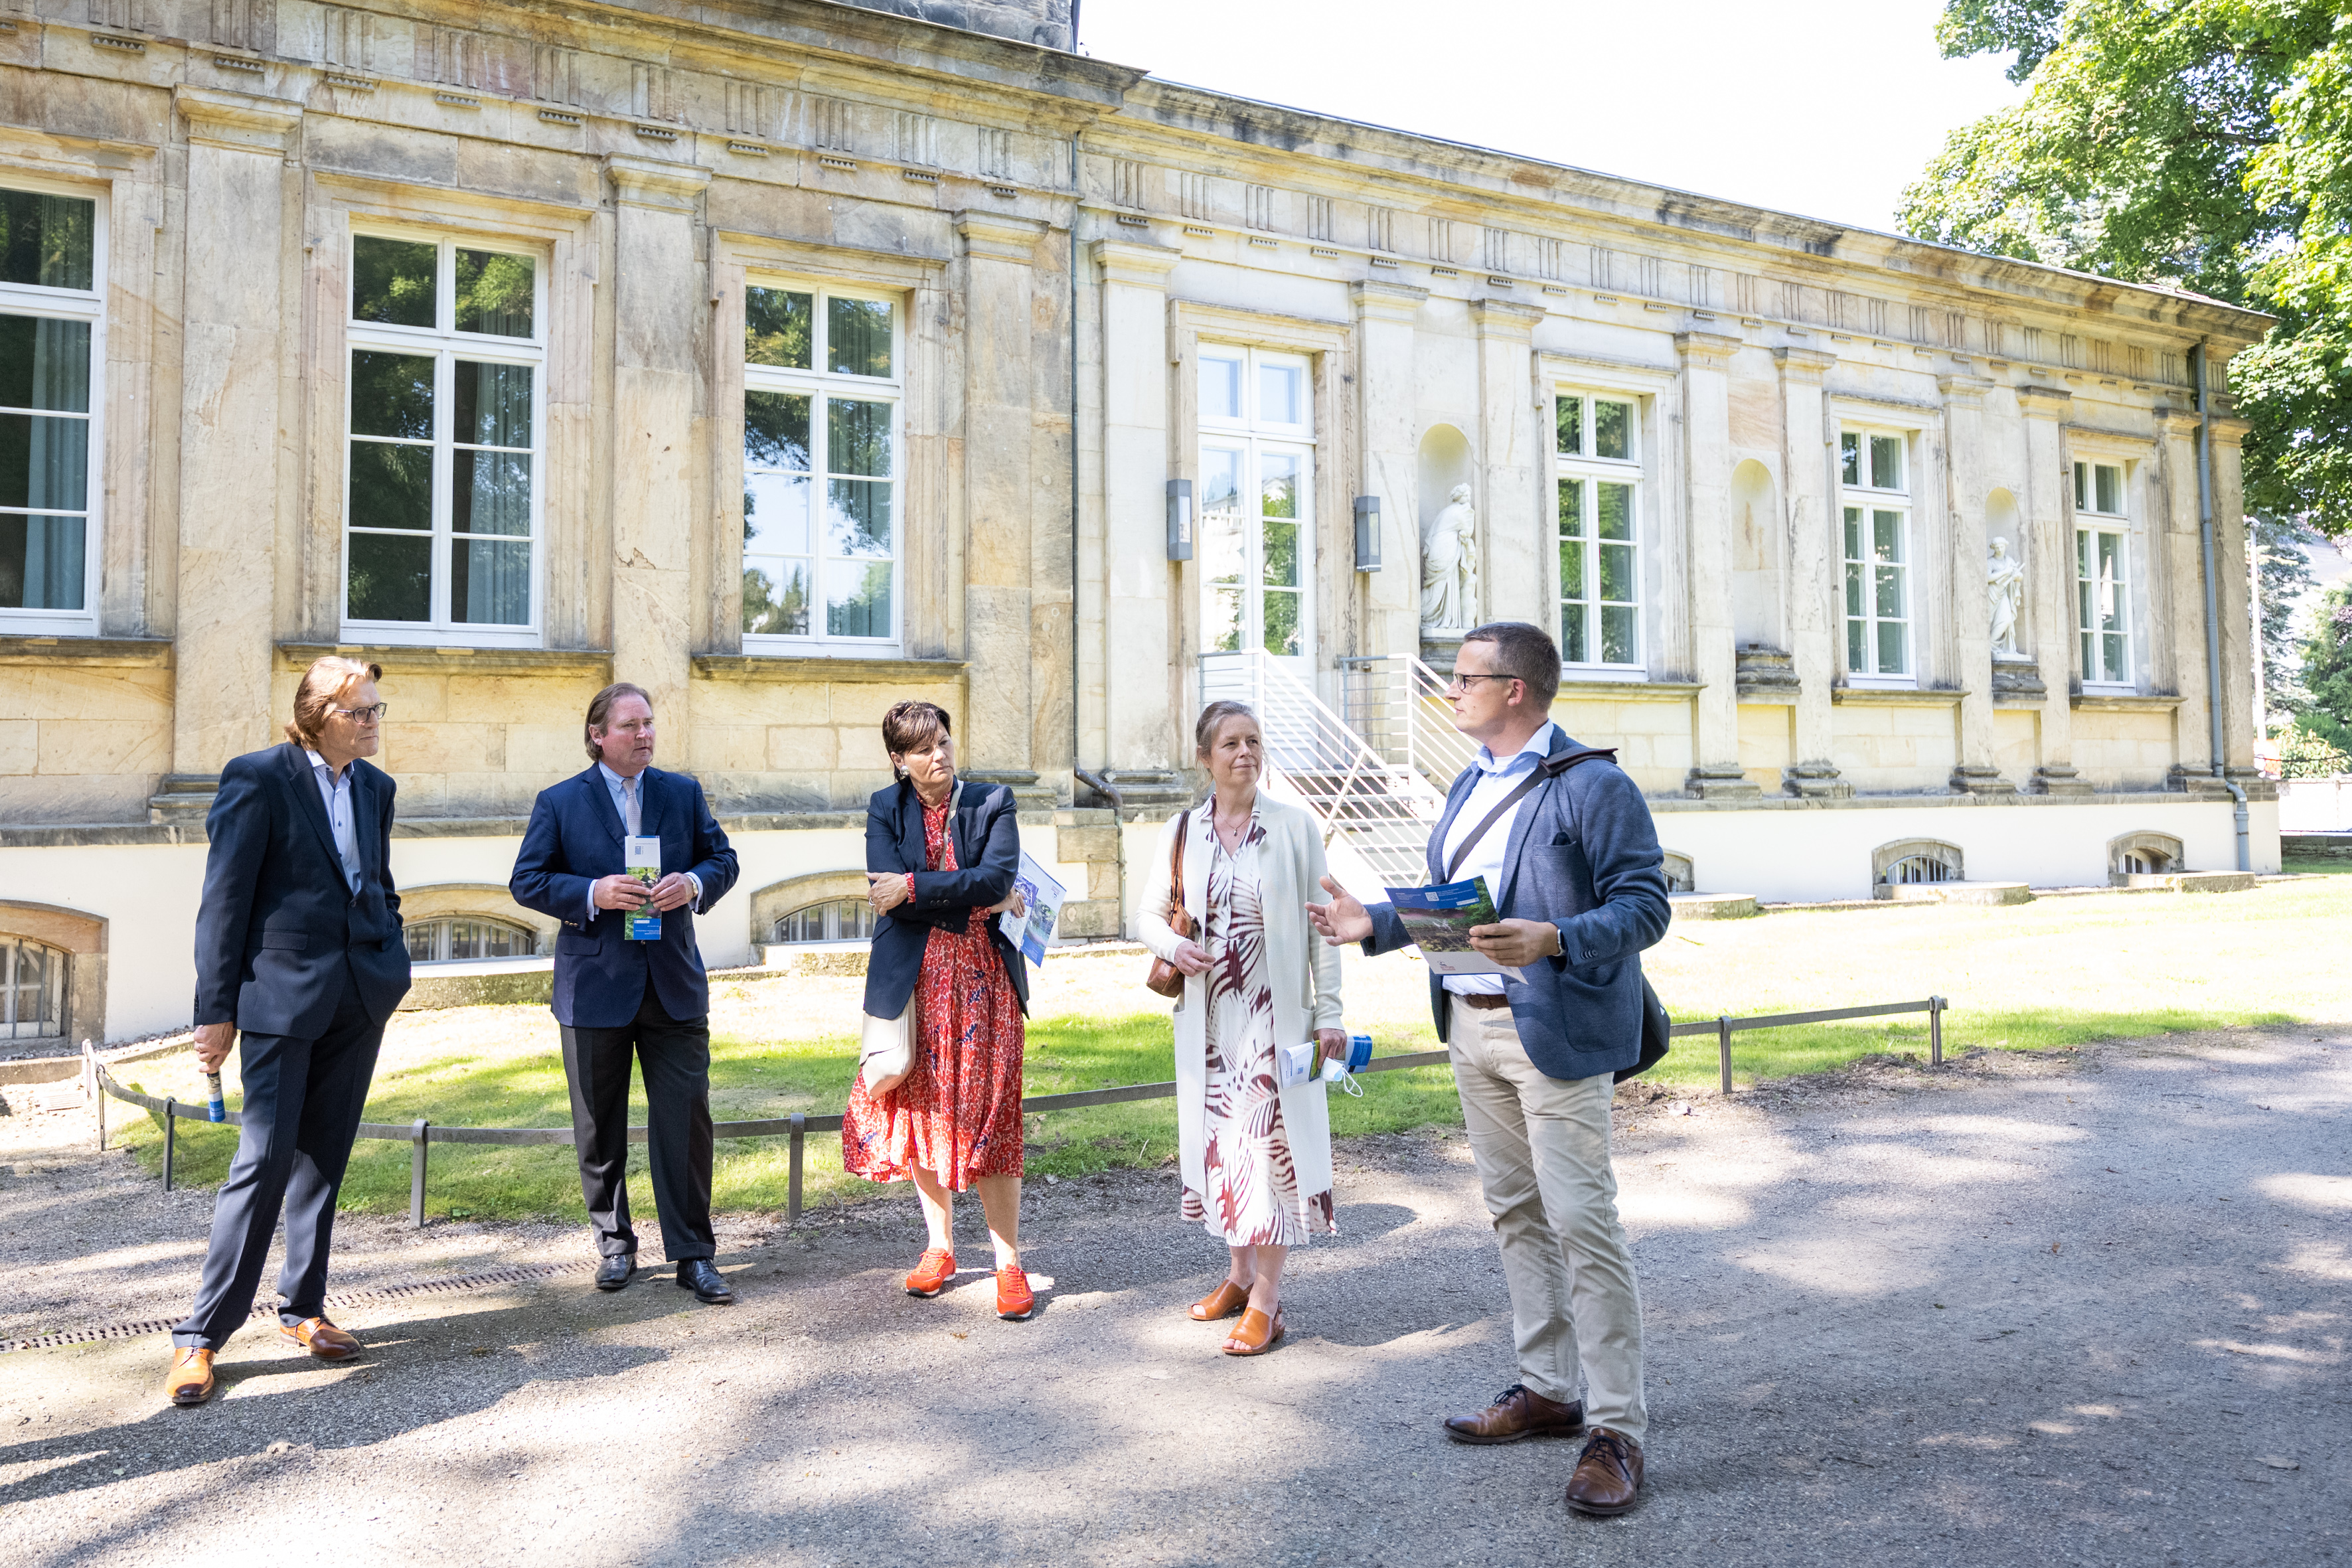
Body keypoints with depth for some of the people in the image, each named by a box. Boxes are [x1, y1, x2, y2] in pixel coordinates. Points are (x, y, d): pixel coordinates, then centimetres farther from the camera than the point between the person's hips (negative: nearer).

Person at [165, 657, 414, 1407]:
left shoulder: (374, 787, 10)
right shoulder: (257, 777, -9)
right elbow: (223, 900, -10)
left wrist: (393, 966, 10)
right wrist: (215, 1010, -11)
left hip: (360, 994, 6)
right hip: (282, 993, -6)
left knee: (323, 1157, 13)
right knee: (265, 1159, -6)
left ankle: (302, 1308, 25)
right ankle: (202, 1334, 7)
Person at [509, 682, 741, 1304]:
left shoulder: (683, 792, 7)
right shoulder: (559, 802, 1)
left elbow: (722, 858, 12)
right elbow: (526, 881, -1)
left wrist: (694, 884, -11)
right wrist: (593, 894, -17)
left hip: (674, 984, 1)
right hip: (596, 988, -1)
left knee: (687, 1118, -2)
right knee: (600, 1128, 10)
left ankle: (693, 1254, 8)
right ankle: (615, 1243, 28)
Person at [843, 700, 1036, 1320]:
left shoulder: (992, 802, 1)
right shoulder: (885, 809, 5)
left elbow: (999, 875, -14)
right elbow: (887, 886, -10)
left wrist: (914, 888, -17)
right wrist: (975, 896, -13)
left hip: (983, 974, -2)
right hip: (915, 978, 2)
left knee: (989, 1117, -3)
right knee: (921, 1108, 9)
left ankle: (1009, 1263, 7)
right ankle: (939, 1246, 27)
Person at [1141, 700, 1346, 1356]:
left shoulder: (1294, 827, -3)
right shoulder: (1181, 832, 5)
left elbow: (1321, 925, -2)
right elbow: (1151, 914, 12)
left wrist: (1329, 1013, -6)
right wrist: (1173, 947, -10)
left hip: (1276, 1013, -3)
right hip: (1207, 1016, 3)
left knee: (1270, 1140, -4)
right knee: (1219, 1137, 11)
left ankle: (1266, 1298, 7)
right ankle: (1239, 1271, 28)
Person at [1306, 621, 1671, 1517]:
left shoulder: (1593, 787, -11)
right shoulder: (1469, 786, 16)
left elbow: (1643, 905, -15)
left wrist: (1554, 940, -29)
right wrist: (1376, 924, 8)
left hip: (1554, 1032, -8)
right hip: (1470, 1026, 9)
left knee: (1581, 1221, -6)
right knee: (1515, 1212, 16)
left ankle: (1616, 1430, 5)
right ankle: (1545, 1391, 29)